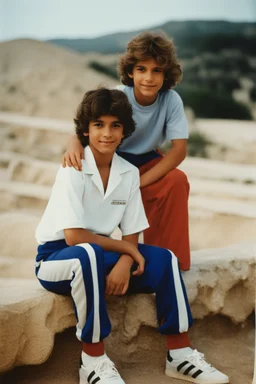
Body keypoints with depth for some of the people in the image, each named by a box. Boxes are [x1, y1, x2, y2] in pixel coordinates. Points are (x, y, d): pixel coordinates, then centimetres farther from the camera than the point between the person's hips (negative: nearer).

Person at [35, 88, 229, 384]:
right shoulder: (73, 170, -17)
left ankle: (179, 354, -3)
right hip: (57, 257, -6)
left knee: (164, 258, -10)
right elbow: (73, 236, -22)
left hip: (99, 255, 6)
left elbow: (131, 235, 0)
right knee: (89, 254, -38)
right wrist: (127, 249, -16)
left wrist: (124, 263, -22)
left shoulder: (129, 173, 0)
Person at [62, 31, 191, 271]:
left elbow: (179, 149, -24)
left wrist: (139, 182, -34)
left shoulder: (171, 100, -21)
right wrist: (74, 147, -59)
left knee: (177, 181, -28)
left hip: (147, 162, 1)